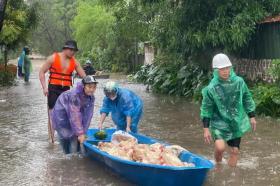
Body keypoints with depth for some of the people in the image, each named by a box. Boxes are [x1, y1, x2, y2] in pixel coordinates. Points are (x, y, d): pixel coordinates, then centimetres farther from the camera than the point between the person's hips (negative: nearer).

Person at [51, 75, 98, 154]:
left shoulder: (91, 97, -13)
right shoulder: (74, 95, -34)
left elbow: (87, 115, -13)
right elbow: (75, 116, -34)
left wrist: (83, 132, -16)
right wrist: (80, 133, -33)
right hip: (62, 114, -6)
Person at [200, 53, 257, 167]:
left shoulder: (239, 82, -7)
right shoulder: (211, 88, -14)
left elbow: (247, 100, 7)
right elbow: (206, 109, -7)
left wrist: (252, 117, 10)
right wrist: (206, 128, -9)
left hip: (237, 122, 3)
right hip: (219, 122, -3)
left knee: (234, 150, 6)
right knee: (220, 147, -21)